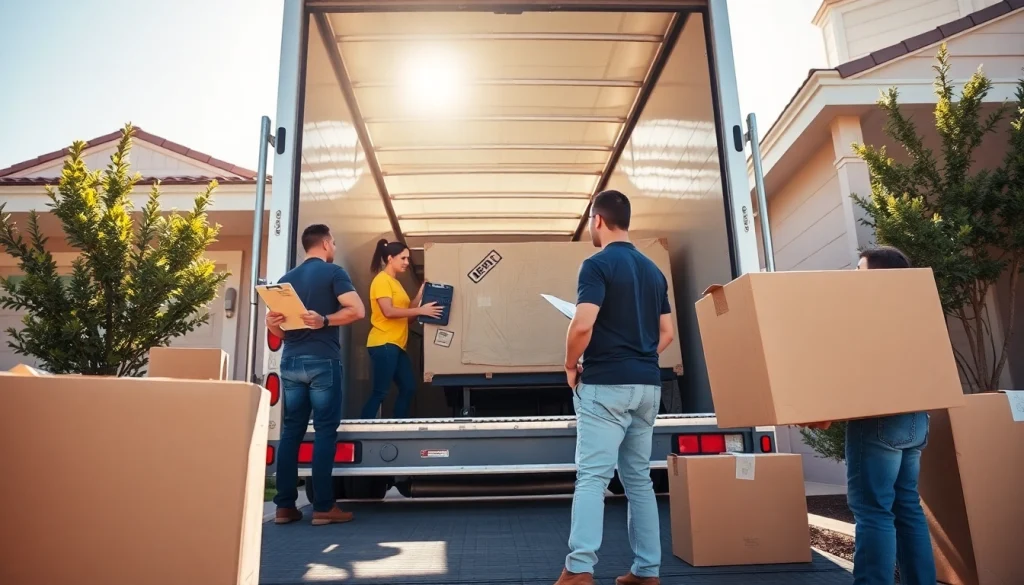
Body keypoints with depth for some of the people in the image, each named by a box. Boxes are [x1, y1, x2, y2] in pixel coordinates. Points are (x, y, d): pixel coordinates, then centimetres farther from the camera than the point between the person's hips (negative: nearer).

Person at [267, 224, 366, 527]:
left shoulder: (287, 278, 16)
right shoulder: (333, 272, -2)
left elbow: (275, 324, 16)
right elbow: (356, 310, -14)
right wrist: (324, 321, -11)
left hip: (291, 361, 6)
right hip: (323, 361, -6)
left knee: (290, 431, 9)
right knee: (325, 431, -1)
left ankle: (284, 505, 12)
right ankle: (323, 507, 2)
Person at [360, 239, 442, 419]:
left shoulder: (395, 282, 19)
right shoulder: (382, 279, -9)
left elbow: (405, 312, 15)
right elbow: (388, 311, -20)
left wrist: (420, 294, 5)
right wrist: (421, 310, -18)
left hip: (396, 344, 10)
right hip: (383, 344, -10)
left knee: (408, 387, 11)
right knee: (380, 392, -8)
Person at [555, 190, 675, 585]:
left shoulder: (598, 264, -9)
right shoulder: (653, 270, 14)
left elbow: (583, 326, -21)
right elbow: (666, 334, 14)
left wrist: (571, 366, -4)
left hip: (606, 384, -7)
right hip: (648, 384, 7)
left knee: (591, 477, -5)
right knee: (639, 478, 13)